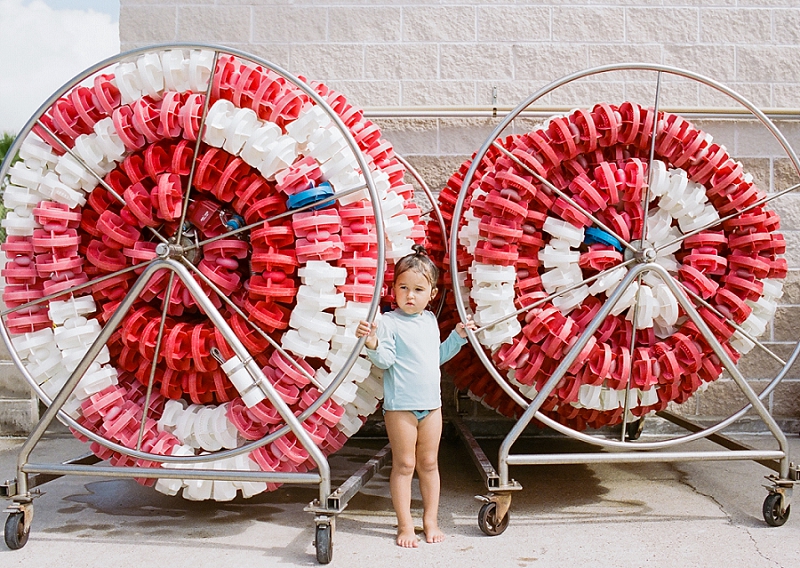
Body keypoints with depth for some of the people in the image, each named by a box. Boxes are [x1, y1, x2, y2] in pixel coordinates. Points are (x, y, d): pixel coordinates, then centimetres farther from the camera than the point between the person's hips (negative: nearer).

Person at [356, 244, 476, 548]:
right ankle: (405, 525, 11)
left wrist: (458, 336, 15)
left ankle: (430, 520, 24)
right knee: (404, 465, 1)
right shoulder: (389, 322, -10)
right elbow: (384, 360, -19)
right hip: (400, 405, -6)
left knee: (429, 463, 13)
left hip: (431, 404, 6)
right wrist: (372, 343, -37)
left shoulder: (430, 321, 11)